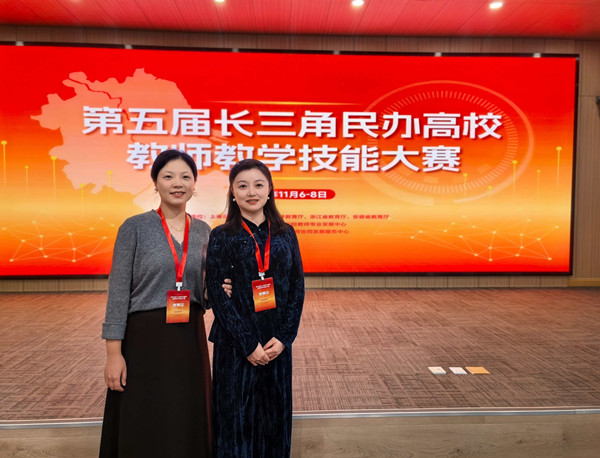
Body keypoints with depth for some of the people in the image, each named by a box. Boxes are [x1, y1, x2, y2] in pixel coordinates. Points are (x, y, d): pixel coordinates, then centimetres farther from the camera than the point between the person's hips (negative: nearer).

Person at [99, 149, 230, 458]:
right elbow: (118, 292, -7)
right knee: (144, 429, 8)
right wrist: (114, 352, -11)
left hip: (190, 338, 4)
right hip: (145, 337, -4)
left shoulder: (203, 231, 6)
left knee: (188, 425, 13)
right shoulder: (135, 227, -7)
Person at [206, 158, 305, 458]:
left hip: (277, 343, 3)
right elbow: (216, 293, -10)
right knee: (236, 419, 8)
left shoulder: (285, 234, 4)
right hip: (235, 343, -3)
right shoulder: (221, 237, -5)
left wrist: (284, 337, -8)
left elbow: (297, 287, 2)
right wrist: (248, 343, -14)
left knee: (275, 418, 14)